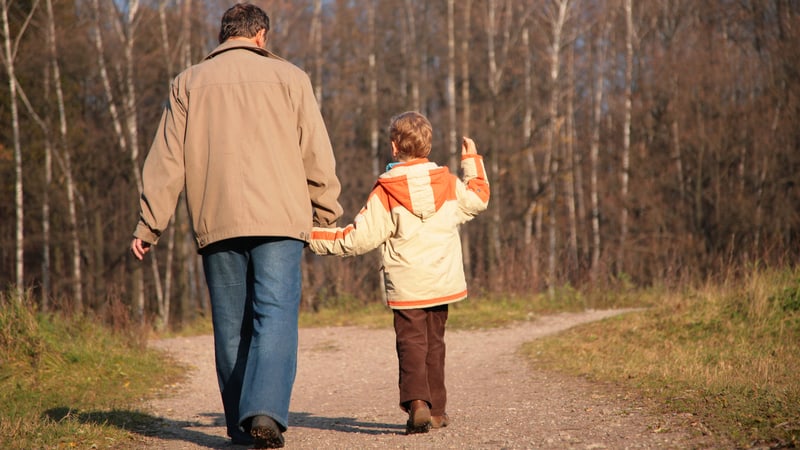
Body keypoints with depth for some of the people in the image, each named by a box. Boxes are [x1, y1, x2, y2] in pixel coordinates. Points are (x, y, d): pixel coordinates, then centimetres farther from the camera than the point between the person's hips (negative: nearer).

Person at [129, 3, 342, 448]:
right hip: (279, 219, -2)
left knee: (231, 327, 8)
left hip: (216, 224, 2)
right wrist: (326, 215, 15)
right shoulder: (288, 77, 9)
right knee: (276, 316, -7)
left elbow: (167, 162, 8)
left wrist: (149, 226, 9)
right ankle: (265, 411, -25)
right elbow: (317, 156, 7)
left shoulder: (189, 83, 13)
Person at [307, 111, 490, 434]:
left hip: (405, 286, -3)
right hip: (442, 283, 4)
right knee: (434, 342, 13)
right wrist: (472, 161, 34)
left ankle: (416, 402, -19)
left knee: (411, 343, -1)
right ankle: (436, 409, 16)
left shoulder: (386, 191, -10)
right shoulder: (449, 183, 2)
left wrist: (315, 238, -1)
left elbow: (360, 238, -10)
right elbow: (478, 199, 21)